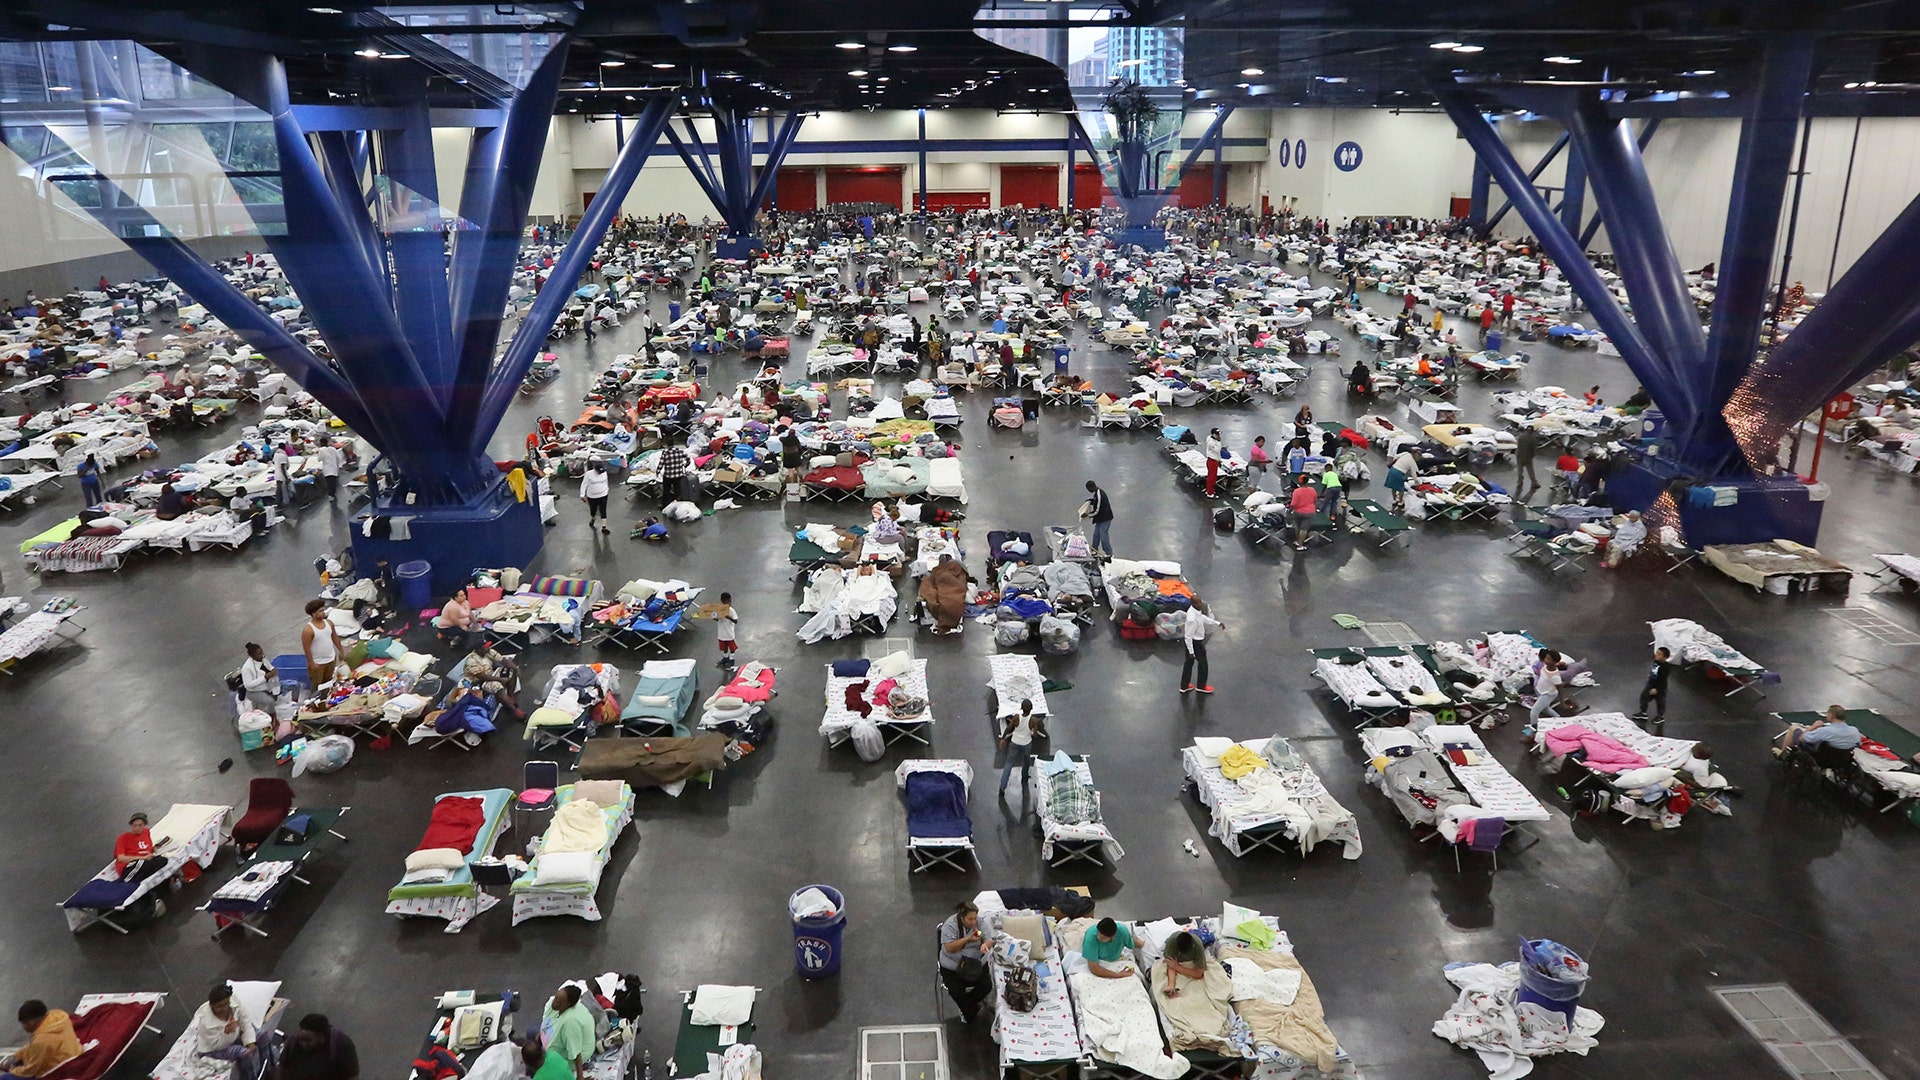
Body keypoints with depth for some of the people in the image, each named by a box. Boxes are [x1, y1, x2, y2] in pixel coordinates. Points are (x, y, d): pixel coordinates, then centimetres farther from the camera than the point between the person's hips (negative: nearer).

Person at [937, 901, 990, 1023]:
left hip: (976, 963, 3)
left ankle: (967, 1005, 14)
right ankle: (971, 1012, 9)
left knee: (987, 986, -16)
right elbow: (949, 948, -24)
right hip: (952, 966, -3)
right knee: (956, 990, -23)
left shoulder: (980, 922, -8)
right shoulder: (950, 925, -18)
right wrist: (968, 939, -34)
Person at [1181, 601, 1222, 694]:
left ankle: (1184, 686, 37)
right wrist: (1191, 651, -21)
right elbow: (1188, 636, -28)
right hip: (1195, 643, -9)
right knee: (1203, 664, 14)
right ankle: (1201, 686, 36)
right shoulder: (1192, 619, -36)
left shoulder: (1196, 610, -9)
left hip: (1192, 641, 9)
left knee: (1189, 663, 22)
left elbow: (1203, 617, 13)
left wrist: (1218, 623, 17)